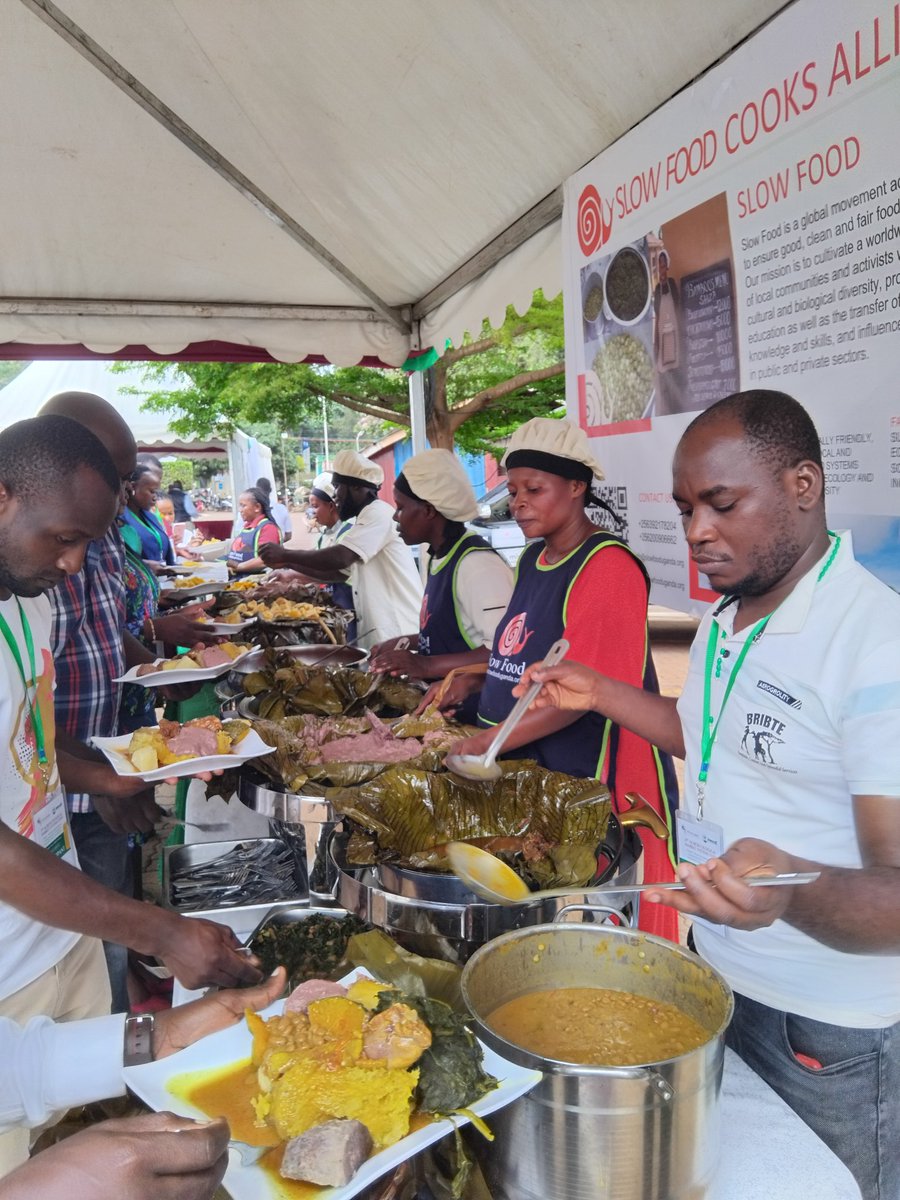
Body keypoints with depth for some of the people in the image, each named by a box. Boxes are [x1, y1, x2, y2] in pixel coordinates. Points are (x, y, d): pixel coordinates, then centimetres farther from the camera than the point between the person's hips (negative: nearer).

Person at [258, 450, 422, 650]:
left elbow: (340, 558, -22)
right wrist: (288, 563, 16)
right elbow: (336, 572, 23)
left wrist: (285, 554, -12)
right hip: (382, 633, 10)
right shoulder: (368, 516, 21)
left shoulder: (378, 513, -12)